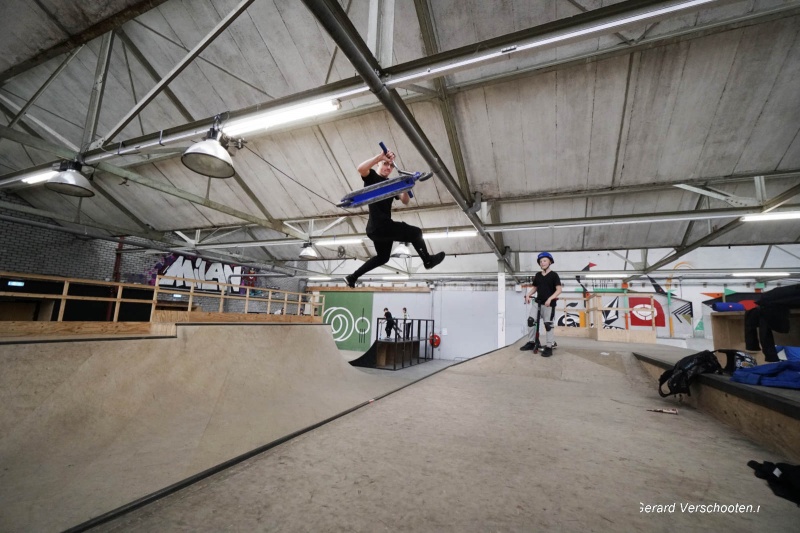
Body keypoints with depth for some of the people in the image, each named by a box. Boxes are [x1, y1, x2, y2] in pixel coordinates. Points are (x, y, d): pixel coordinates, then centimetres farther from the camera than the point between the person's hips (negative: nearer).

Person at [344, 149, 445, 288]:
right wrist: (381, 156, -25)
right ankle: (428, 260, 21)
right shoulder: (371, 177, -2)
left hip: (383, 227, 9)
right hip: (378, 226, -9)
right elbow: (360, 168, -26)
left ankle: (352, 277, 29)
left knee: (382, 258, 26)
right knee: (415, 232, 0)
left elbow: (405, 201, 9)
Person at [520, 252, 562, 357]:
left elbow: (559, 290, -12)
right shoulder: (537, 275, 10)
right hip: (538, 302, 5)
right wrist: (528, 295, -1)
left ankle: (548, 347, 7)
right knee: (531, 320, -1)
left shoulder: (554, 275, -5)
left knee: (548, 325, -1)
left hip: (549, 304, -5)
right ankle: (531, 342, 11)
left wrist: (550, 298, -25)